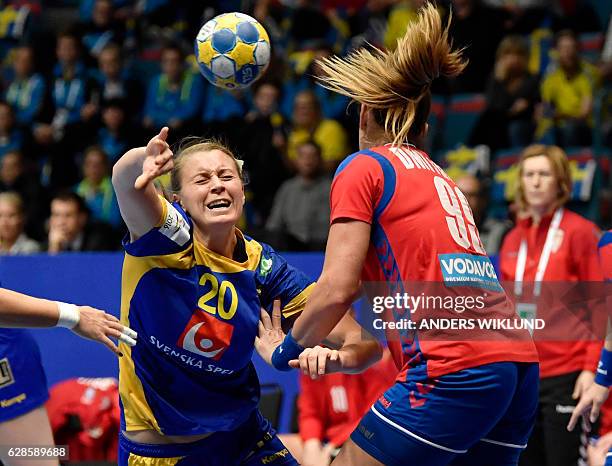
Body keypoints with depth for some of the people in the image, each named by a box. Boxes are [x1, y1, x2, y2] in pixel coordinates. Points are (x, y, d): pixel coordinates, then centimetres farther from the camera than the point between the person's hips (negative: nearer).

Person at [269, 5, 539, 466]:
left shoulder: (364, 168, 5)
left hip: (453, 371, -7)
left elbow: (337, 289, -4)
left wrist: (290, 349, 12)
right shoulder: (440, 177, 26)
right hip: (519, 364, 7)